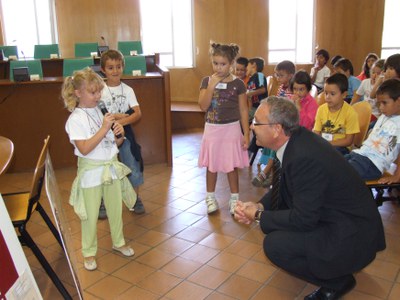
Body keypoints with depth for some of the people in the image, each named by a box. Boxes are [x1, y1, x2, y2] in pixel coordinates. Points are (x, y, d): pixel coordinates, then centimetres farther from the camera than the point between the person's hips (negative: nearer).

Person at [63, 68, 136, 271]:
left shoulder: (104, 111, 3)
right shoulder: (76, 119, -13)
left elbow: (116, 143, 10)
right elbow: (84, 149, -22)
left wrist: (119, 134, -12)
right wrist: (103, 129, -25)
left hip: (112, 167, 5)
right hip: (91, 171, -5)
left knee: (116, 209, 18)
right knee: (91, 215, 7)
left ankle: (118, 242, 39)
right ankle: (89, 252, 26)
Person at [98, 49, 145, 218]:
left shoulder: (128, 90, -2)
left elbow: (138, 114, -13)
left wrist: (119, 121, -26)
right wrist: (118, 116, -20)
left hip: (125, 132, 1)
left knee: (133, 166, 5)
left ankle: (135, 199, 24)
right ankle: (103, 202, 25)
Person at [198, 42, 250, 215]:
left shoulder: (238, 84, -5)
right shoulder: (206, 81, -1)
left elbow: (243, 110, -2)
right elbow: (203, 106, -11)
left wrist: (246, 134, -5)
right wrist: (211, 86, -20)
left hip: (231, 129, -1)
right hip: (212, 129, 2)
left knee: (231, 166, 7)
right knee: (211, 165, 12)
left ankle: (234, 199, 23)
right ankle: (210, 197, 28)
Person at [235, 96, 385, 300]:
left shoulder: (305, 157, -31)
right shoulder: (296, 138, -4)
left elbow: (302, 220, -25)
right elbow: (283, 187, 9)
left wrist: (258, 215, -13)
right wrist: (259, 206, -7)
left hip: (352, 238, -9)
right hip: (330, 215, 9)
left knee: (274, 245, -21)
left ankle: (337, 281, 3)